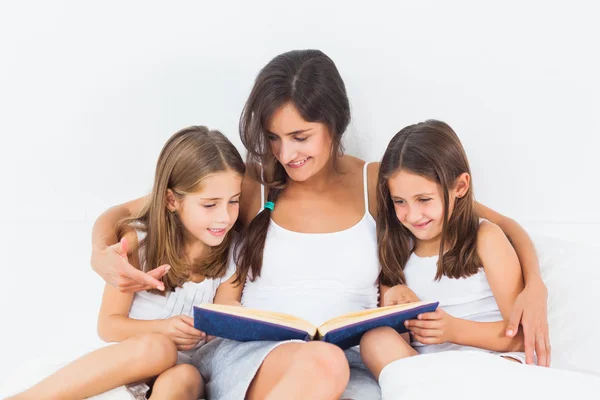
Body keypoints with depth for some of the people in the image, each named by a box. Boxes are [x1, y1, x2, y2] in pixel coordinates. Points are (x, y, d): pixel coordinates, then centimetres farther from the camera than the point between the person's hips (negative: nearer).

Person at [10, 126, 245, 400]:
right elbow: (108, 325, -5)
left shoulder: (230, 254, -4)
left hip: (188, 368, 1)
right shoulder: (137, 241, -9)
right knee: (155, 348, -36)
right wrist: (160, 328, -23)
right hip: (122, 367, -1)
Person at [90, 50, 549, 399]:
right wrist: (102, 255, -14)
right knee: (321, 360, -37)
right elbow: (123, 213, 9)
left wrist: (534, 287, -10)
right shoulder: (251, 184, 4)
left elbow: (500, 225, 10)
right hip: (251, 357, -2)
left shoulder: (376, 184, 5)